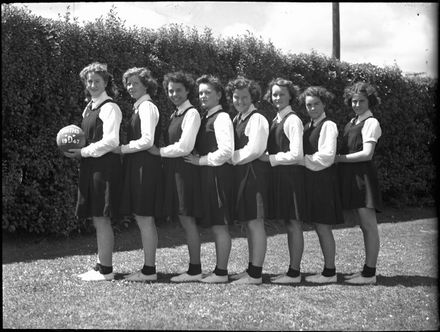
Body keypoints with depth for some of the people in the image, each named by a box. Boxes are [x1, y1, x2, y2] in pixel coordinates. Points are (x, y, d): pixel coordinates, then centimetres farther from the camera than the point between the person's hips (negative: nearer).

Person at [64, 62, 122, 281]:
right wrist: (78, 151, 4)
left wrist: (83, 152, -11)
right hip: (91, 168, 9)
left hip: (105, 167, -9)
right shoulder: (90, 108, 17)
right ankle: (101, 266, 20)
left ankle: (105, 270, 2)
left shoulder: (109, 107, -10)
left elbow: (111, 141, -17)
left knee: (101, 219, -5)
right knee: (98, 220, 12)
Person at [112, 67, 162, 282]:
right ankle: (148, 268, 18)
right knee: (144, 219, 12)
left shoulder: (147, 106, -10)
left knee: (144, 219, -6)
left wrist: (122, 149, -12)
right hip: (138, 166, 10)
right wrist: (123, 149, 10)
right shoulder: (139, 107, 18)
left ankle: (149, 270, 0)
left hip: (145, 166, -10)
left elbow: (147, 141, -19)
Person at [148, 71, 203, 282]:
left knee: (187, 220, -5)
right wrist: (161, 151, 5)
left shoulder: (191, 114, -10)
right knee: (185, 221, 10)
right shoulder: (175, 115, 17)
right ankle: (194, 268, 16)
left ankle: (194, 270, 1)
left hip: (185, 170, -9)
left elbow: (184, 147, -17)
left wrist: (160, 151, -9)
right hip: (174, 170, 9)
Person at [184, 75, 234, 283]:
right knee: (216, 225, 12)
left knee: (219, 225, -4)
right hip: (208, 175, 9)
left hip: (218, 174, -9)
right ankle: (220, 270, 19)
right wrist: (198, 159, 4)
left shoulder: (221, 118, -11)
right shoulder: (206, 118, 16)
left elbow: (226, 151, -19)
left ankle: (221, 272, 2)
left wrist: (201, 160, -13)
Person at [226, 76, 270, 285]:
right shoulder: (237, 119, 16)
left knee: (255, 222, -5)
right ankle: (251, 269, 22)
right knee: (249, 223, 13)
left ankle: (255, 274, 0)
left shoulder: (257, 119, -11)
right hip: (241, 173, 9)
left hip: (254, 172, -9)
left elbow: (254, 150, -19)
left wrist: (230, 158, -11)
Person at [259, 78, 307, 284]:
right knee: (288, 223, 12)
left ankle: (294, 273, 4)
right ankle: (293, 270, 19)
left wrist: (270, 158, -12)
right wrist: (268, 157, 4)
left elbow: (296, 155, -17)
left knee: (293, 224, -3)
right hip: (279, 176, 9)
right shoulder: (276, 120, 15)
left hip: (291, 174, -9)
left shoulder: (293, 120, -11)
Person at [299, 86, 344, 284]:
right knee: (318, 226, 11)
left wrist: (302, 160, -12)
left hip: (323, 180, -8)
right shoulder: (308, 126, 15)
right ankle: (328, 269, 20)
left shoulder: (328, 126, -10)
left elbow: (326, 157, -18)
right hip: (310, 180, 8)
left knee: (323, 227, -4)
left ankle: (329, 272, 5)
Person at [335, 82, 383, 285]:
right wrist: (338, 158, 1)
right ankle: (367, 270, 19)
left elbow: (367, 154, -16)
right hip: (352, 176, 8)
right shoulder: (352, 122, 17)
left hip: (364, 175, -8)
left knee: (369, 226, -4)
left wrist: (339, 158, -13)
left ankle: (370, 273, 1)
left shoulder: (371, 123, -8)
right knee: (365, 226, 12)